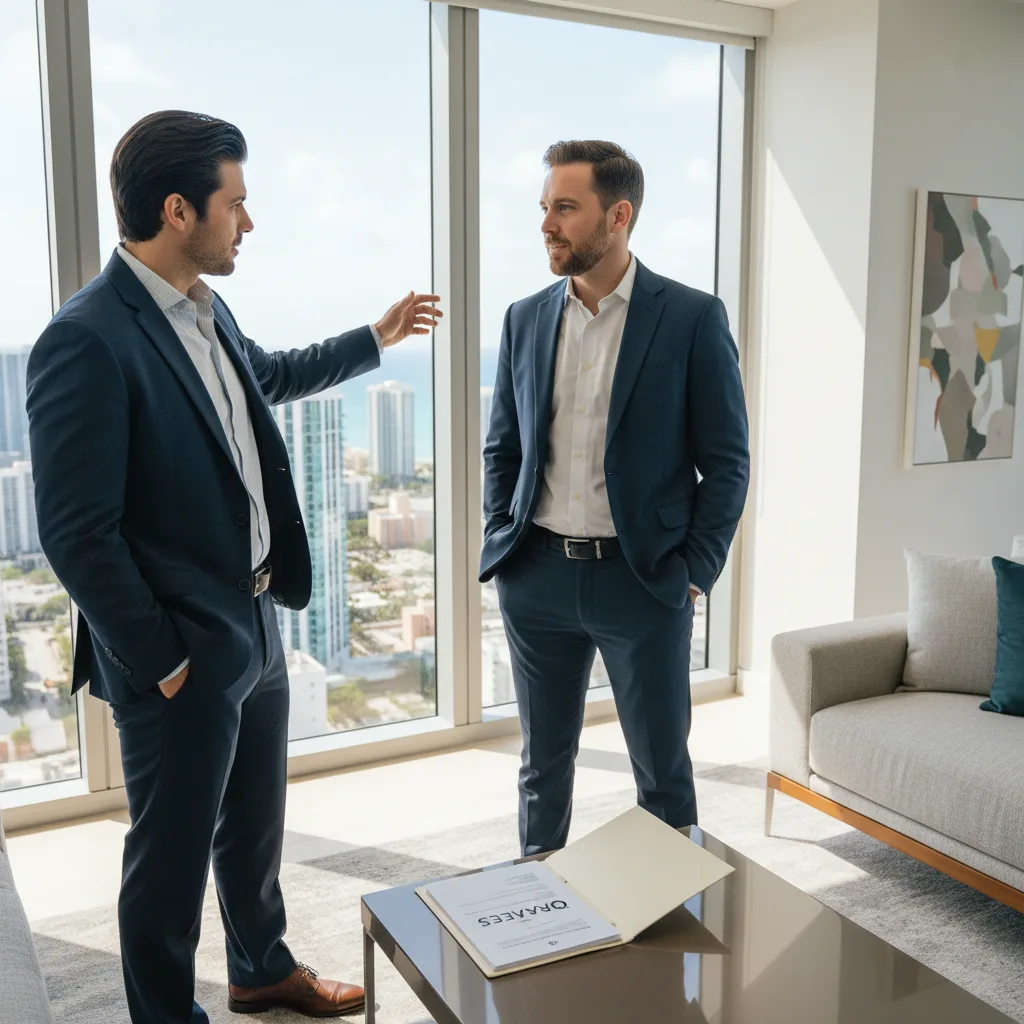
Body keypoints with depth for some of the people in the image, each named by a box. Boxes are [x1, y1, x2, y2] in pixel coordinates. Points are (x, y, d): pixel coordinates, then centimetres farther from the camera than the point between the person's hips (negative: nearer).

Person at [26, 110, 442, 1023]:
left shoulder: (206, 311, 5)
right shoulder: (86, 341, -22)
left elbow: (269, 375, 27)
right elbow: (78, 534, -21)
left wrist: (376, 338, 32)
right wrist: (161, 661, -15)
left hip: (256, 624, 9)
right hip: (182, 657, -8)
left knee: (255, 822, 25)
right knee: (172, 855, 11)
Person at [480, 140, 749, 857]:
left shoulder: (693, 318, -6)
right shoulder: (525, 319, 6)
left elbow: (726, 461, -4)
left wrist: (695, 573, -8)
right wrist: (501, 545, 4)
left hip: (643, 581, -3)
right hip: (536, 577, 4)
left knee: (664, 771, 10)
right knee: (544, 763, 17)